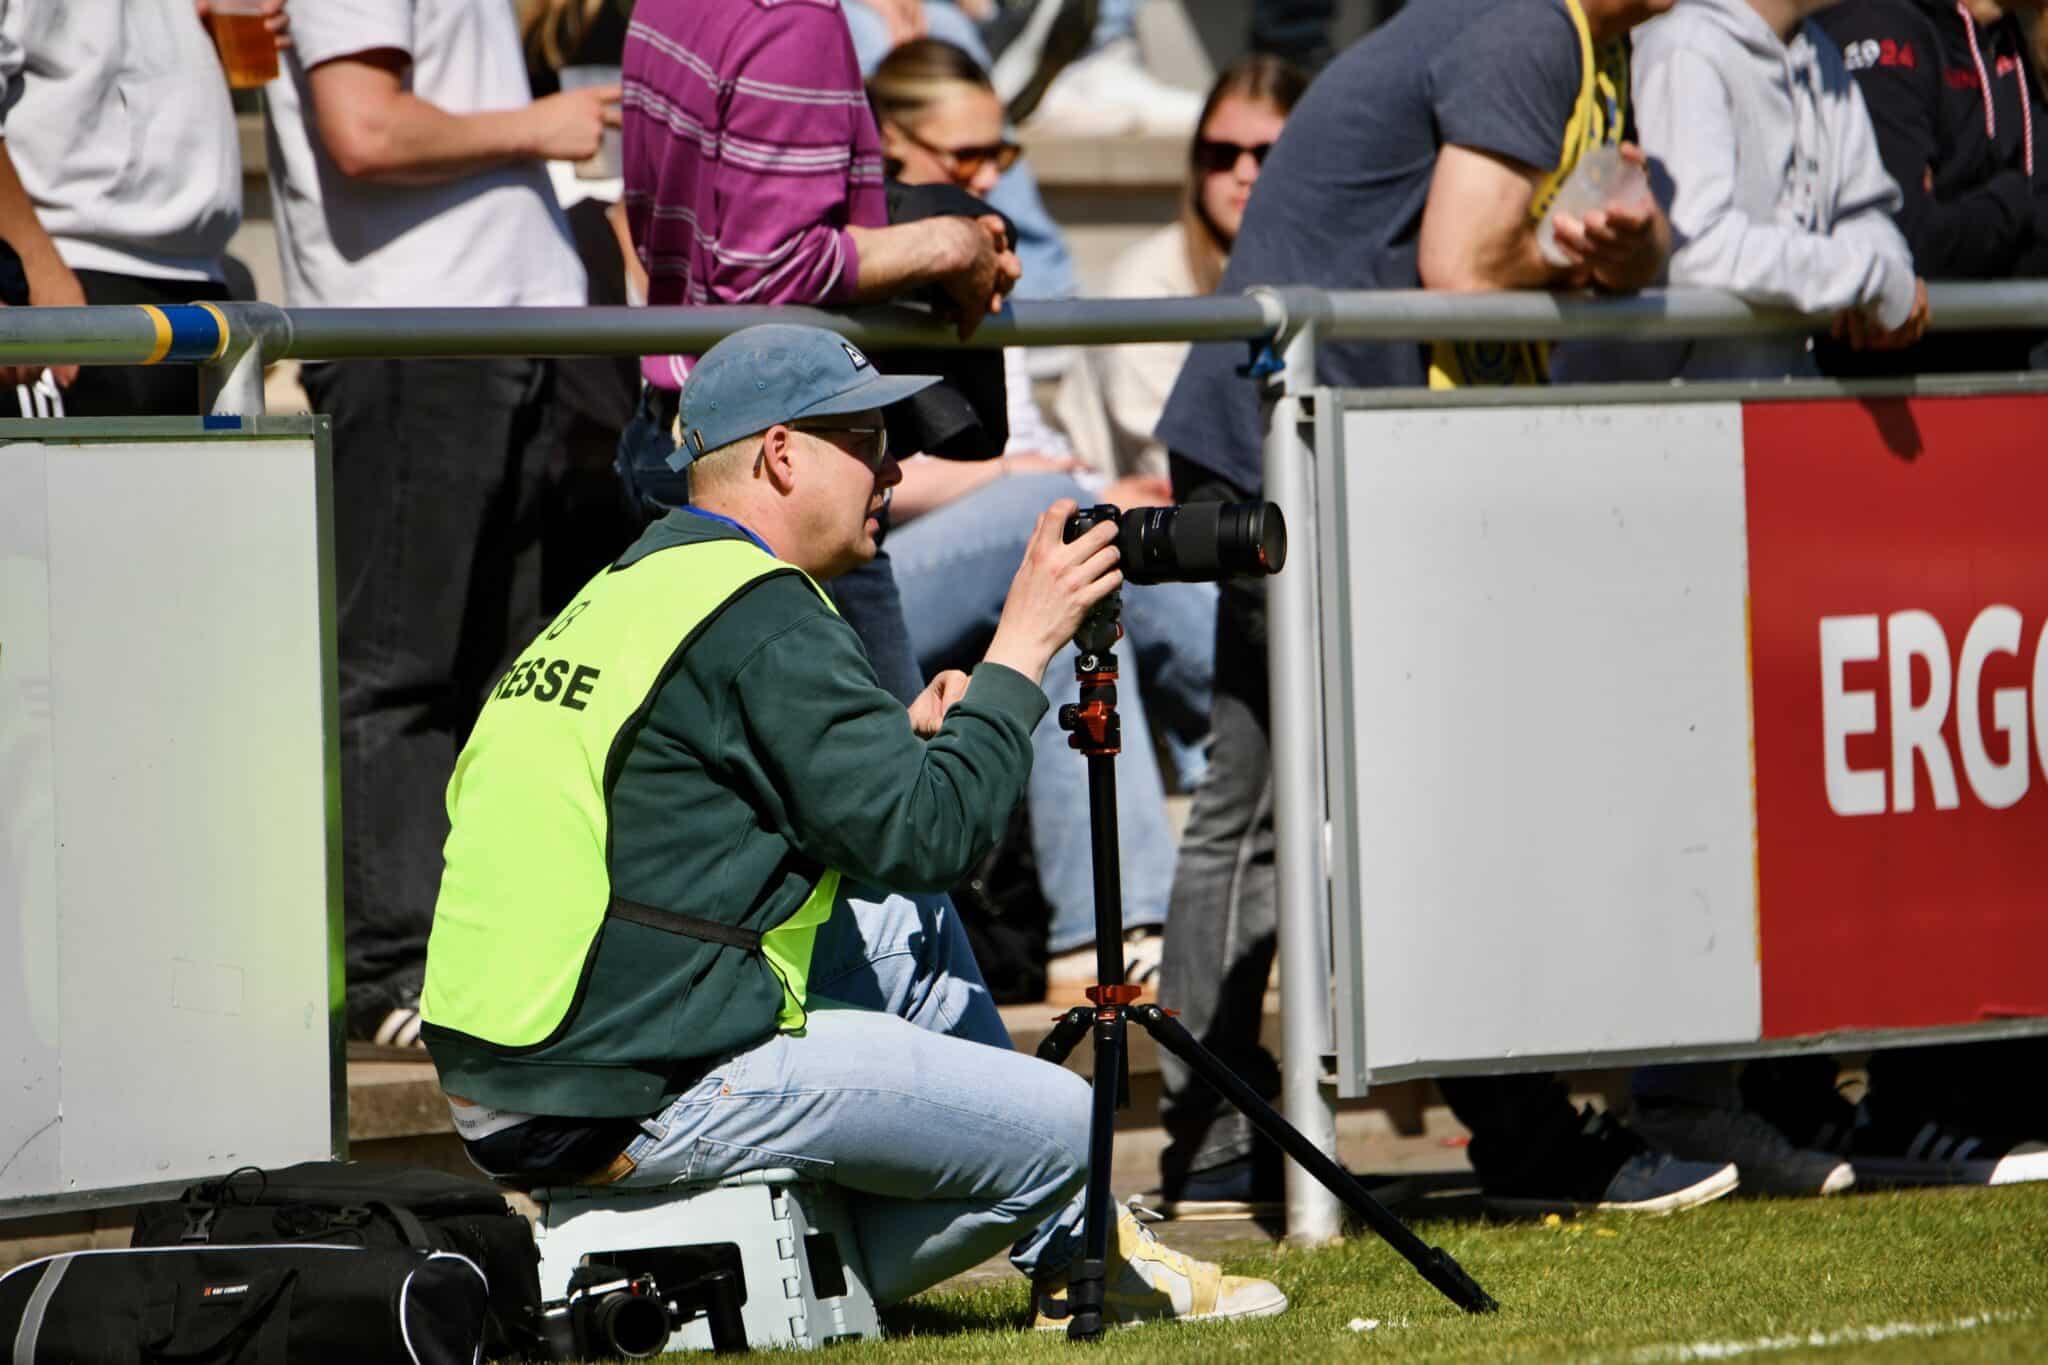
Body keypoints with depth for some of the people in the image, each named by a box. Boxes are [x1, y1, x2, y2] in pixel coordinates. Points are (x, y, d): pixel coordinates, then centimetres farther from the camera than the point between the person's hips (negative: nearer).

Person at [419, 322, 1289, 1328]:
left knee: (910, 928, 27)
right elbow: (924, 835, -17)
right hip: (642, 1107, -10)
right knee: (1066, 1128, -2)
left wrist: (901, 735, 16)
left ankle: (1073, 1257, 31)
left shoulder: (624, 592, 17)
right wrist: (1019, 651, -7)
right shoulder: (758, 619, -13)